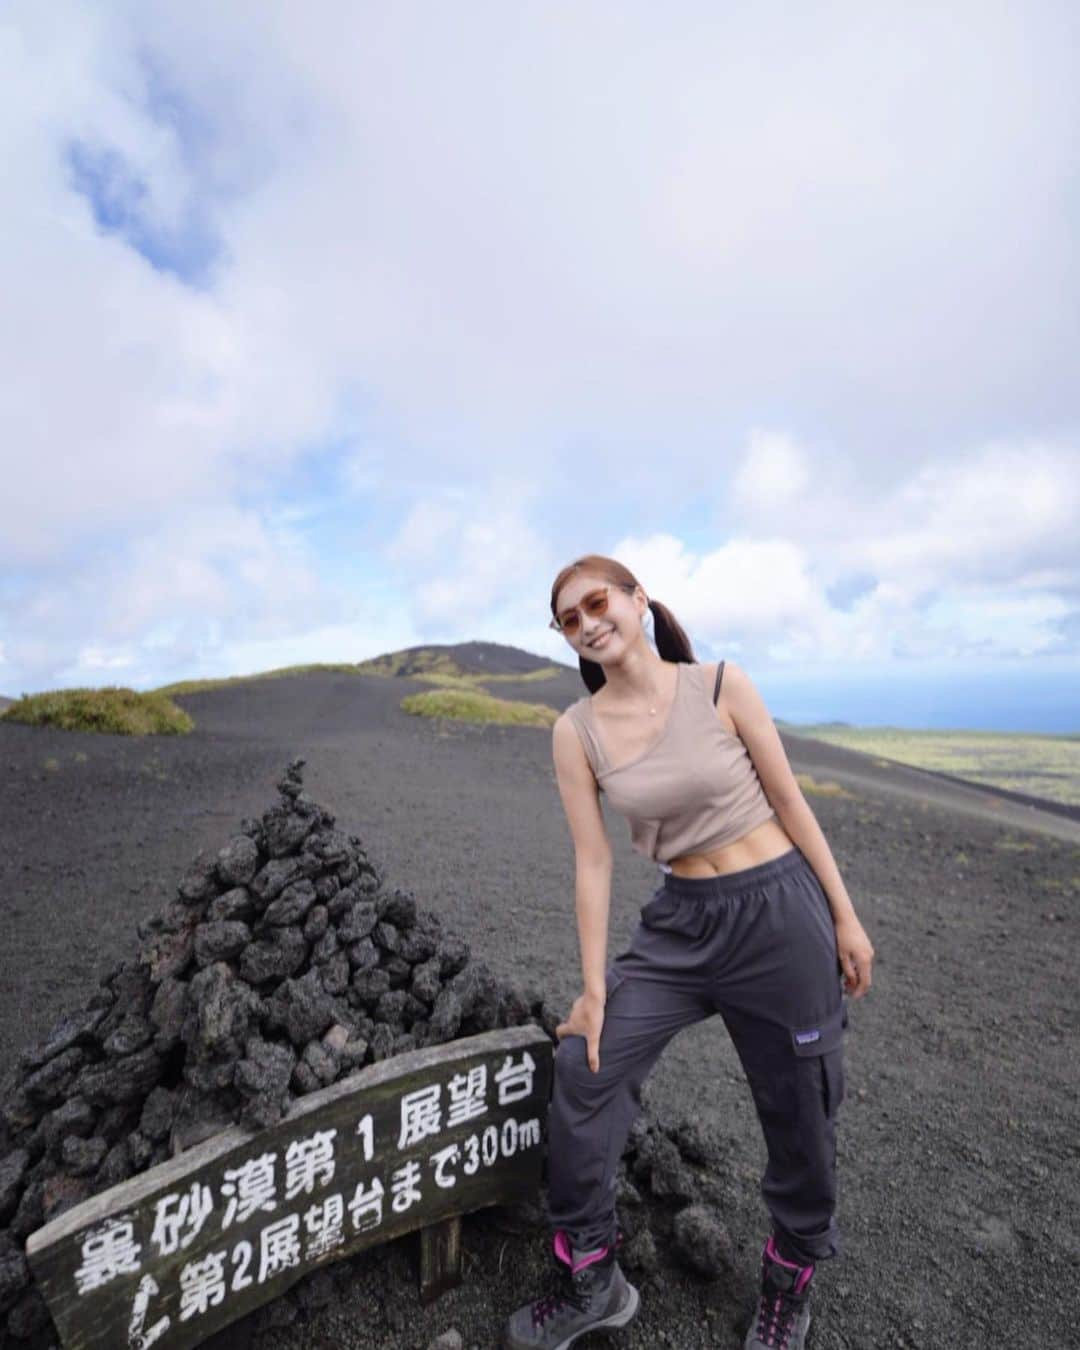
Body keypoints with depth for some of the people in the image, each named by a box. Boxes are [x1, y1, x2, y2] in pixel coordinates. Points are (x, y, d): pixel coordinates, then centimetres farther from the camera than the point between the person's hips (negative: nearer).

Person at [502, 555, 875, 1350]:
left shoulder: (722, 686, -10)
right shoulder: (577, 731, -6)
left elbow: (791, 804, -3)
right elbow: (593, 860, -5)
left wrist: (846, 918, 0)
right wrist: (594, 987, -2)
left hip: (781, 910, -1)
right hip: (682, 922, 2)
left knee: (798, 1111, 15)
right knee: (585, 1070, -2)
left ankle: (792, 1283, 48)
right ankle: (591, 1282, 27)